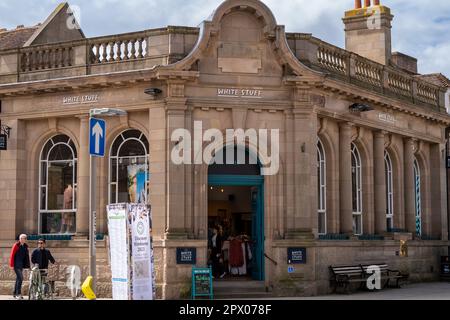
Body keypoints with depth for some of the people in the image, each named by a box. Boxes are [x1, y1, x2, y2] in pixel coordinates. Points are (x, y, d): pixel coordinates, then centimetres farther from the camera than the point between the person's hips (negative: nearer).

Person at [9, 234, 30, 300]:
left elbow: (27, 256, 13)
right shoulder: (16, 245, -9)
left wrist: (28, 265, 8)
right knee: (20, 278, -16)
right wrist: (12, 265, -13)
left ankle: (15, 294, 19)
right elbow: (12, 255, -10)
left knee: (18, 279, 11)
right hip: (16, 265, -7)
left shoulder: (25, 246, 11)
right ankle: (18, 294, -14)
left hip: (21, 265, 7)